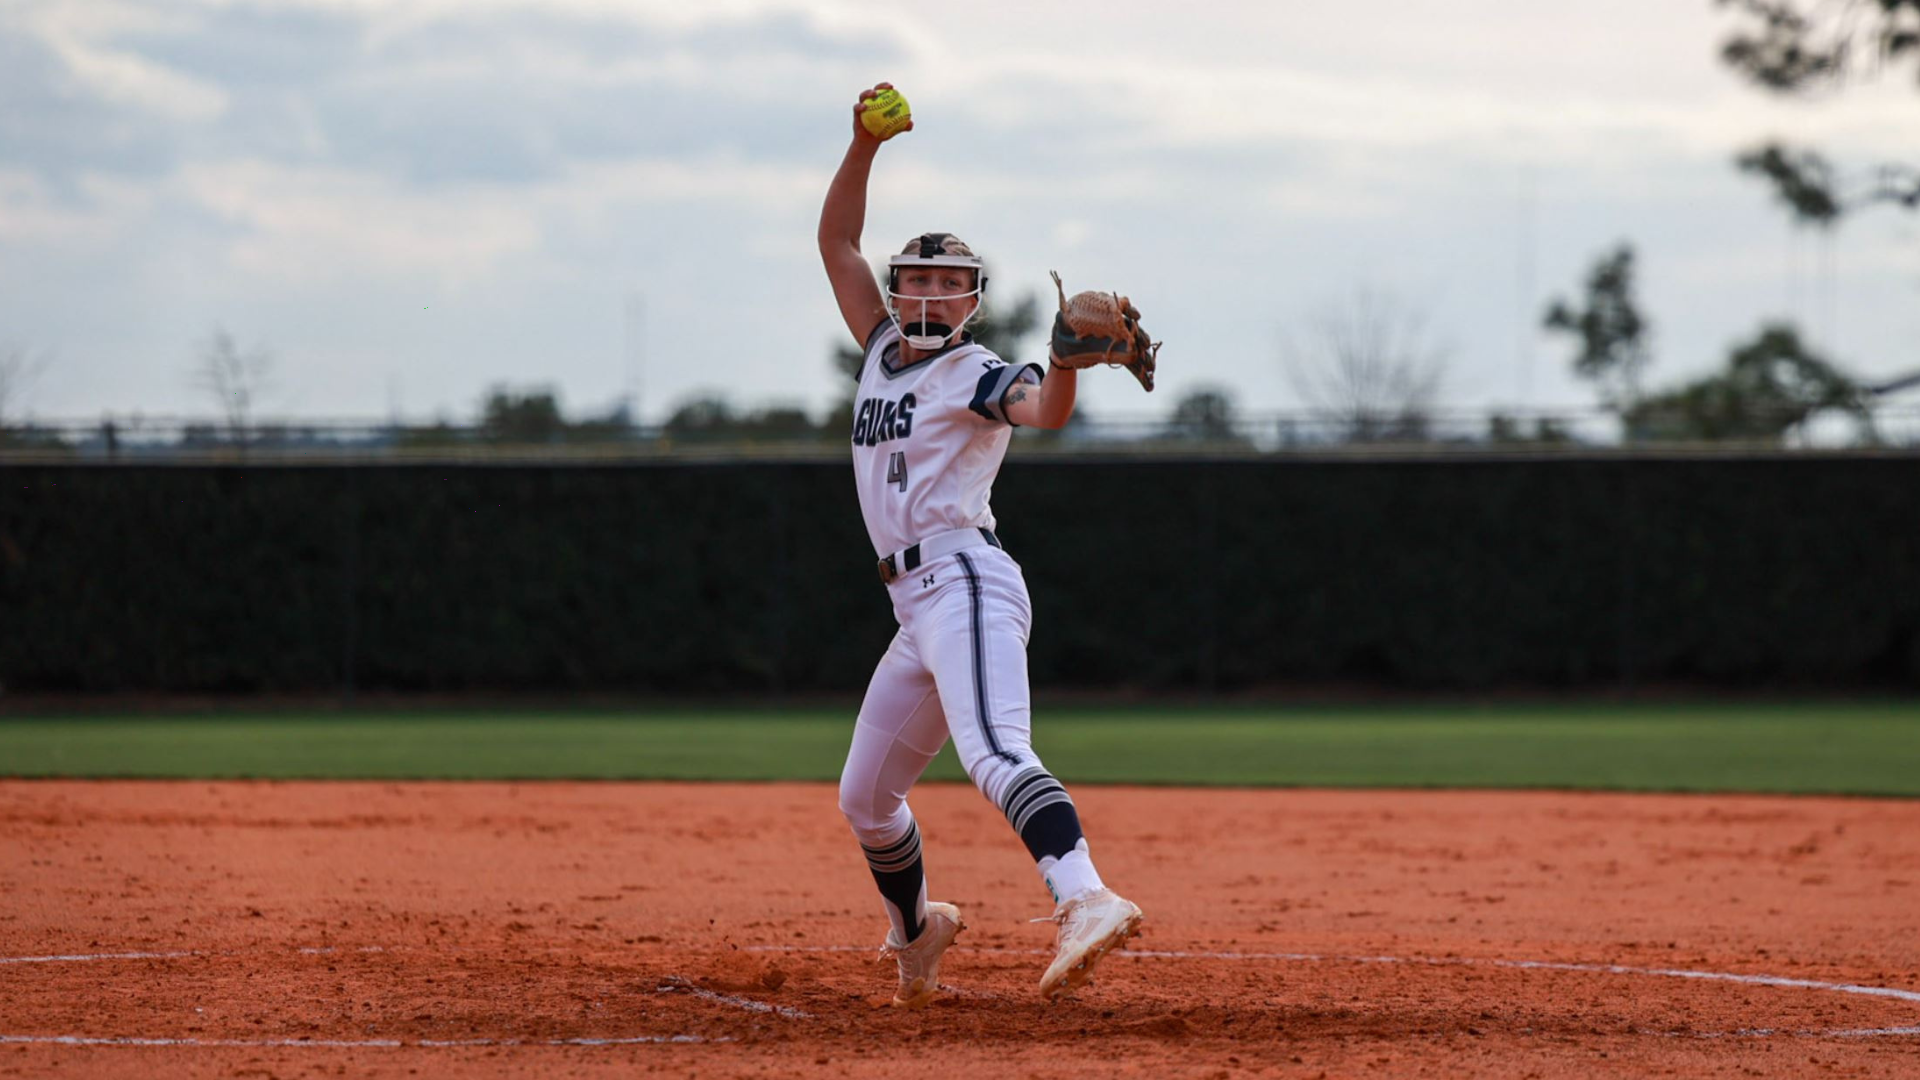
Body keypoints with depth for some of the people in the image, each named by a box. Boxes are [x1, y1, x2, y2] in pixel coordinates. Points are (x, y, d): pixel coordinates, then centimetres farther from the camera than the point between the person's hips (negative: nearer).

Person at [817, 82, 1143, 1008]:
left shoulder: (973, 373, -1)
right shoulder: (883, 351, 21)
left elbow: (1044, 410, -23)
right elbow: (836, 242, 22)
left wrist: (1066, 361, -45)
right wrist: (865, 145, 11)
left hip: (965, 579, -8)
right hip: (921, 607, 8)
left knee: (994, 755, -32)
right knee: (864, 798, 18)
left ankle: (1085, 900, -52)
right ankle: (916, 930, 41)